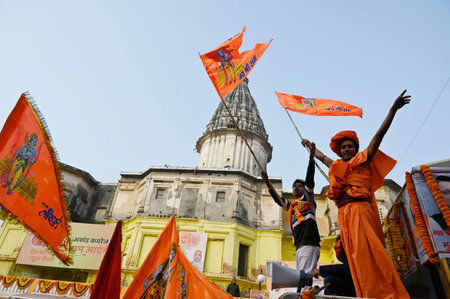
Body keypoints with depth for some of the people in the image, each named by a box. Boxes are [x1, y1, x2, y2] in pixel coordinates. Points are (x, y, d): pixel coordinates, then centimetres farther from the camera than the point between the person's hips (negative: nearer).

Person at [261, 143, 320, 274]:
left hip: (309, 244, -8)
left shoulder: (307, 198, 10)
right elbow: (277, 199, 33)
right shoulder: (291, 206, 28)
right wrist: (267, 183, 26)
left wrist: (311, 158, -14)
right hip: (300, 246, 8)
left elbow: (310, 180, -2)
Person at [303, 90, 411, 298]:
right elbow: (321, 156, 43)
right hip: (343, 213, 6)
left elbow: (379, 135, 5)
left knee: (366, 251, -18)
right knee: (354, 256, -1)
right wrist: (310, 146, 59)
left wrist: (393, 110, 1)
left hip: (359, 209, -6)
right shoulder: (337, 166, 25)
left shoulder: (363, 160, 10)